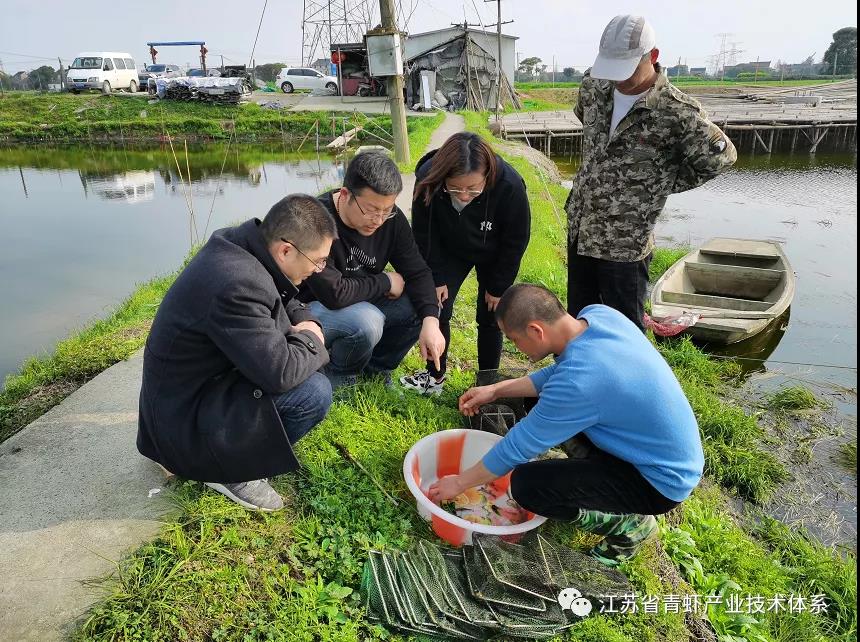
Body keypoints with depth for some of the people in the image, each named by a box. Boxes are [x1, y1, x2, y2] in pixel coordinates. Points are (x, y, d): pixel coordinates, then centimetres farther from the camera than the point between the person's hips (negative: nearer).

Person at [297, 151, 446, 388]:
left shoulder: (391, 218, -10)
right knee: (366, 321, -36)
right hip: (314, 307, -6)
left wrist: (430, 322, -26)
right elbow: (334, 293, -36)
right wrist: (385, 282, -20)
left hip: (362, 304, 7)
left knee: (425, 309, -13)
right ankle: (338, 377, -2)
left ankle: (375, 368, 10)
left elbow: (417, 272, -9)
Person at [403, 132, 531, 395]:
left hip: (493, 257, -1)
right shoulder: (428, 180, -33)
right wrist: (436, 279, -12)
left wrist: (498, 287, -12)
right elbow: (424, 235, -15)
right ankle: (435, 376, 19)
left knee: (489, 318, 1)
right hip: (450, 252, 2)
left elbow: (516, 241, -20)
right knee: (437, 310, -2)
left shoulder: (510, 186, -37)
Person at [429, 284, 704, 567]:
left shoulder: (578, 382, -35)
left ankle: (628, 523, 1)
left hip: (663, 480, -8)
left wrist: (459, 482, -6)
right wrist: (496, 390, 3)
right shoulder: (599, 313, -12)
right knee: (541, 402, 12)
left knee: (527, 484, -19)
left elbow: (517, 448, -21)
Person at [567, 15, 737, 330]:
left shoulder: (678, 112, -18)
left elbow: (720, 158, -5)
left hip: (625, 244, -6)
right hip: (579, 229, 6)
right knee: (578, 320, 21)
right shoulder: (593, 87, -1)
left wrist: (664, 184, -4)